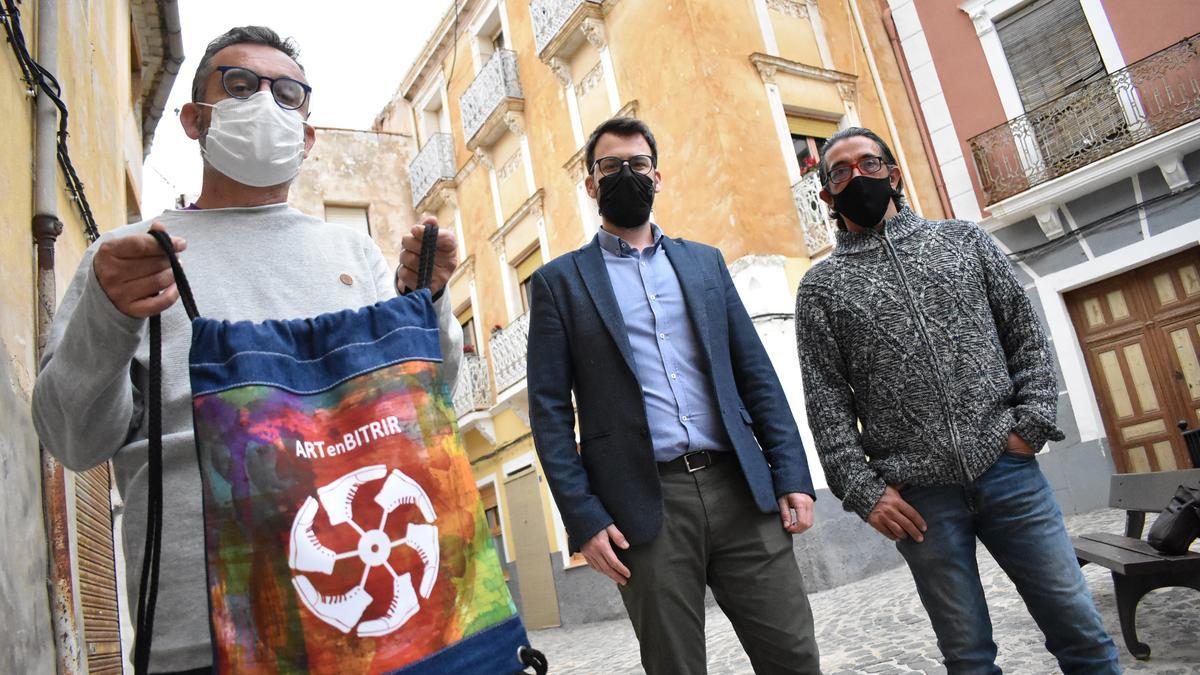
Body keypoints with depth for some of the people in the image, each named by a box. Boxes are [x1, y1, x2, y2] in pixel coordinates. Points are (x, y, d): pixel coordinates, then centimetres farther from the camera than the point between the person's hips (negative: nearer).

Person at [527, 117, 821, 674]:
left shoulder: (704, 262, 15)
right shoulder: (559, 281, 6)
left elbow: (756, 375, 12)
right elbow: (549, 409, 1)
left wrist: (792, 475, 3)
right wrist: (582, 518, -8)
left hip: (738, 488, 3)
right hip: (645, 507, -2)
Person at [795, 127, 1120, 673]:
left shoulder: (963, 239, 11)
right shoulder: (821, 287, 4)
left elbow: (1026, 335, 10)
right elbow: (827, 403, -1)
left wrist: (1031, 424, -1)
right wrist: (863, 490, -7)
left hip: (1006, 468, 2)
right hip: (920, 496, -1)